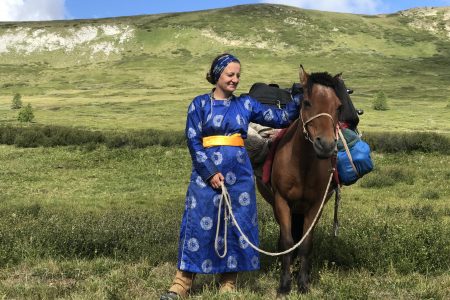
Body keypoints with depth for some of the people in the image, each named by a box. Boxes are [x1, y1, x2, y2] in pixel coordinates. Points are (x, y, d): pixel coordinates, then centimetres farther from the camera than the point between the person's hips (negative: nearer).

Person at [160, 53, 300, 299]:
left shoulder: (245, 104, 10)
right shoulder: (200, 104, 3)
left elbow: (280, 118, 8)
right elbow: (193, 141, -3)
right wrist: (210, 172, -12)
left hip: (239, 175, 3)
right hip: (206, 173, -2)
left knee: (237, 224, 5)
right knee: (198, 224, -2)